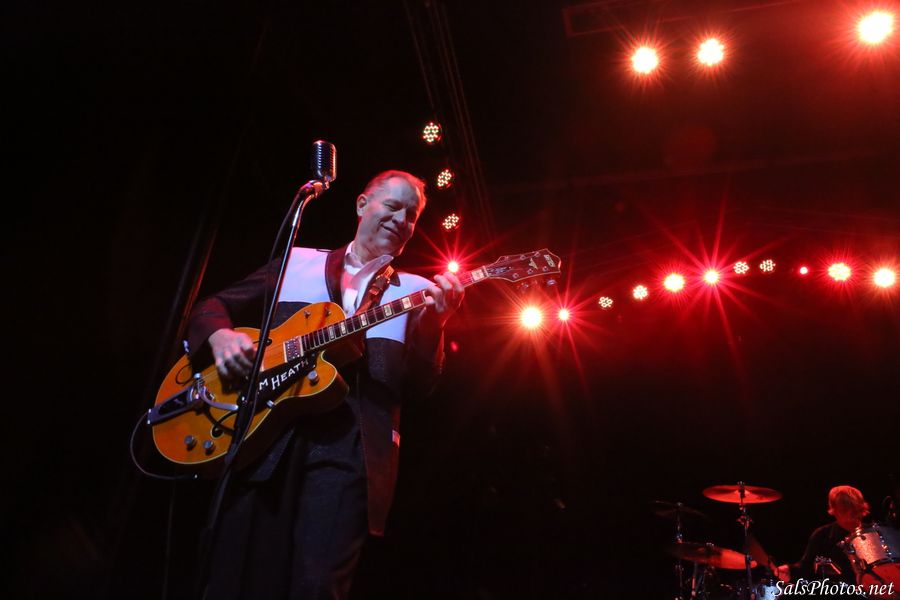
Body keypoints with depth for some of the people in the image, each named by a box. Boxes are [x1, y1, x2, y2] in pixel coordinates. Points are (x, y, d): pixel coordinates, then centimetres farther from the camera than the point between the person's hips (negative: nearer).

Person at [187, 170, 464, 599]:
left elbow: (419, 384, 4)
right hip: (264, 430, 2)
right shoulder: (296, 261, 16)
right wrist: (221, 336, -5)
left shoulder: (417, 292, 13)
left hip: (352, 443, -1)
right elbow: (212, 306, 17)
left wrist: (434, 325, -14)